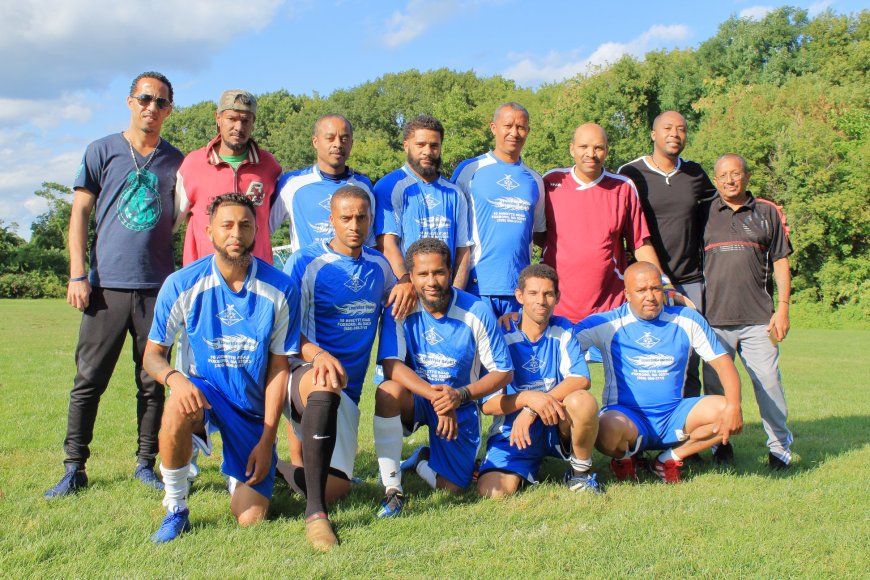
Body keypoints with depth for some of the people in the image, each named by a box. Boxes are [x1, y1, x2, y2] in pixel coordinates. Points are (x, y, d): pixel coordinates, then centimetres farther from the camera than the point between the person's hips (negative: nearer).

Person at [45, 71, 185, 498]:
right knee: (89, 379, 0)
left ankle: (145, 463, 16)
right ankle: (74, 468, 9)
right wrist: (77, 274, -4)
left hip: (157, 286, 2)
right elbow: (80, 214, 5)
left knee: (153, 381, 5)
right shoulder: (102, 151, 6)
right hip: (107, 285, -1)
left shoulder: (175, 160, 11)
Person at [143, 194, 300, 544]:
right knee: (180, 406, -39)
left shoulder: (280, 290, -10)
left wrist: (266, 441, -9)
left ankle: (240, 471, 31)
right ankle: (175, 509, -15)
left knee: (250, 520, -7)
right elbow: (152, 354, -4)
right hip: (205, 391, 0)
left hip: (253, 409, 1)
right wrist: (175, 378, -29)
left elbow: (279, 369, -6)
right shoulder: (182, 285, -10)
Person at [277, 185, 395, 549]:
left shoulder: (379, 266, 10)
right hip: (303, 373, -6)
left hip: (348, 392, 6)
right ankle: (314, 510, -41)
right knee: (325, 383, -44)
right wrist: (315, 353, -34)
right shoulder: (306, 263, -7)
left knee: (336, 489, -1)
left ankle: (281, 468, 32)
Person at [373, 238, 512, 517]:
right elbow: (391, 365, -23)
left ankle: (423, 461, 34)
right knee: (388, 391, -35)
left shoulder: (477, 311, -16)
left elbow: (503, 372, -11)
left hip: (460, 406, 1)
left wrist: (460, 396, -26)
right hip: (415, 399, 0)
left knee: (452, 488, -4)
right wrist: (435, 396, -36)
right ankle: (392, 490, -22)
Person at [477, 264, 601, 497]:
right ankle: (529, 466, 9)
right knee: (492, 492, -26)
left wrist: (533, 410, -25)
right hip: (514, 428, -1)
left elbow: (580, 379, -15)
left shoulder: (563, 330, 0)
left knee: (583, 400, -32)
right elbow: (487, 404, -11)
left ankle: (581, 471, -5)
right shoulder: (503, 337, -7)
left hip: (558, 424, 2)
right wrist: (528, 398, -30)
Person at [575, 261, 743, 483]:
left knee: (724, 410, -20)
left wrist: (733, 406, -15)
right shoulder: (608, 324, -5)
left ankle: (670, 458, 2)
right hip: (626, 416, -3)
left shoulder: (687, 320, 3)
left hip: (673, 415, 3)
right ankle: (624, 458, 2)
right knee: (608, 431, -37)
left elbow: (722, 363, 2)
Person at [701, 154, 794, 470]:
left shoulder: (767, 212, 10)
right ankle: (720, 442, 17)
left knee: (769, 381, -4)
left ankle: (780, 446, 8)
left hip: (758, 318, -1)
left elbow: (780, 263, 9)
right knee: (715, 383, 3)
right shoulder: (705, 213, 10)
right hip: (714, 316, 1)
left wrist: (782, 307, 1)